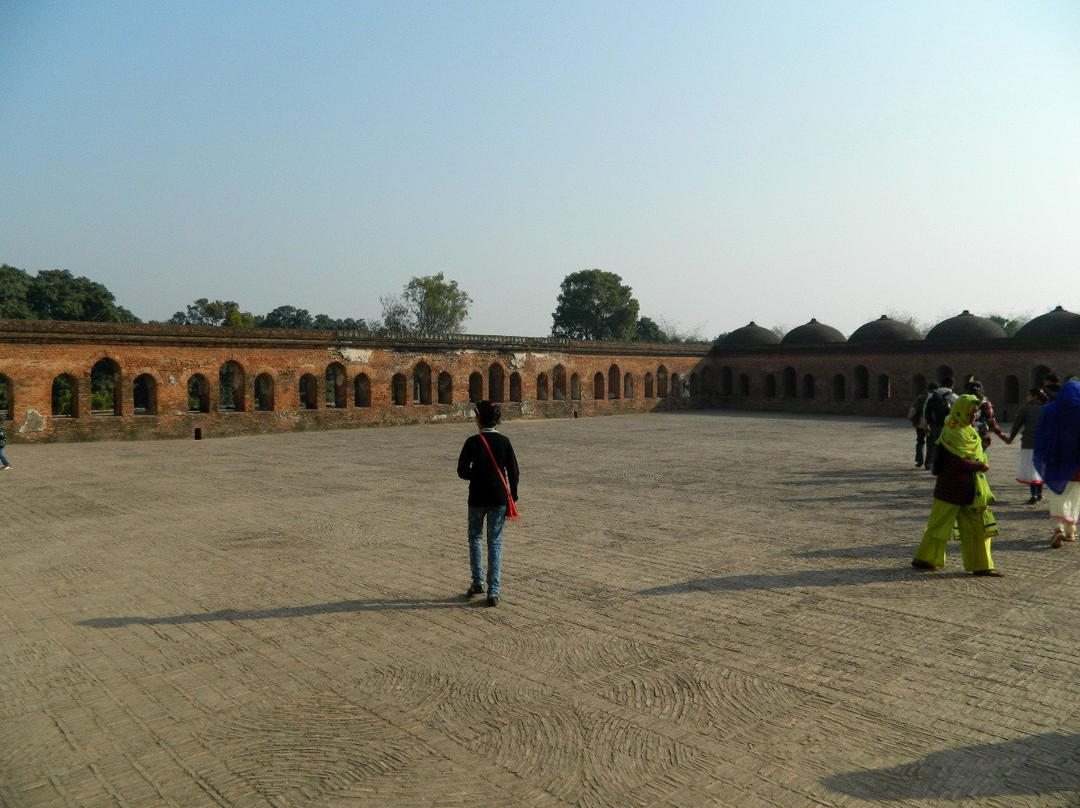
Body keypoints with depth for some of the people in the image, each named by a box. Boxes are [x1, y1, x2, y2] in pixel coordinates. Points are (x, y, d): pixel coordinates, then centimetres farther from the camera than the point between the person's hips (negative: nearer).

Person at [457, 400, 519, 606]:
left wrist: (477, 475, 9)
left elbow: (462, 471, -10)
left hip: (477, 498, -2)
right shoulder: (504, 441, -2)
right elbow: (513, 472, -1)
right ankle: (493, 592, 5)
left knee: (475, 538, 19)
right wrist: (512, 498, 8)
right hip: (499, 498, 2)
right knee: (495, 542, 6)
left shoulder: (473, 442, -9)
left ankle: (477, 582, 17)